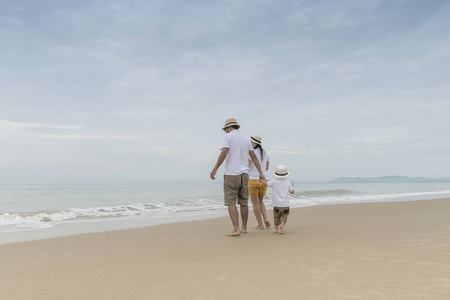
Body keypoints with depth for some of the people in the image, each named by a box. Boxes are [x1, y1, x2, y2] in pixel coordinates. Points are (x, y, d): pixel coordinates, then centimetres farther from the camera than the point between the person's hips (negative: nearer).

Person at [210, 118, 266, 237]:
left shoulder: (227, 137, -2)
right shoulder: (246, 139, 16)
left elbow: (223, 153, -15)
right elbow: (254, 157, 14)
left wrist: (215, 169, -12)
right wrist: (260, 172, 14)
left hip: (232, 174, -6)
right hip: (244, 173, 6)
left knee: (231, 202, -4)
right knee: (243, 202, 12)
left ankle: (236, 229, -11)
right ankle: (244, 228, 21)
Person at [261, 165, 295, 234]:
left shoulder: (274, 182, -5)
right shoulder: (288, 183, 1)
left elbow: (265, 183, 0)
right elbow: (292, 192, 8)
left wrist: (261, 179, 18)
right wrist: (292, 186, 28)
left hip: (277, 205, 0)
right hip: (285, 205, 0)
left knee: (276, 217, 17)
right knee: (284, 217, 8)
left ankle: (276, 228, 22)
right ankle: (282, 225, -16)